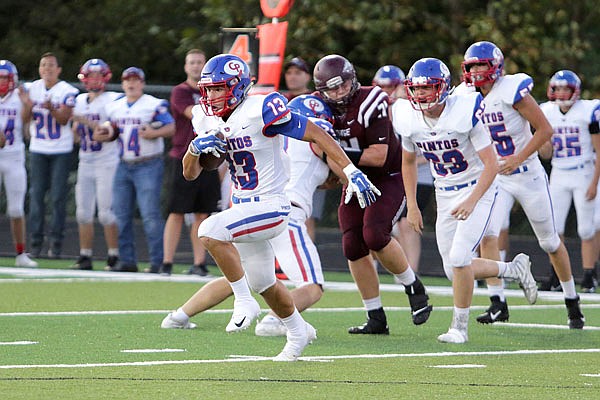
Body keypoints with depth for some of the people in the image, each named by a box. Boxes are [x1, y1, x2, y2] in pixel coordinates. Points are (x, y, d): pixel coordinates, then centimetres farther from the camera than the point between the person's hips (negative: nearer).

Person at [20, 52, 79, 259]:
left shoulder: (67, 91, -6)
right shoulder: (33, 88, 5)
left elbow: (64, 119, -13)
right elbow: (26, 119, 3)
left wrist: (51, 108, -32)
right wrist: (27, 105, -17)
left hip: (61, 150, -3)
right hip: (38, 149, 3)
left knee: (58, 196, -4)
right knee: (36, 194, 0)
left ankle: (56, 241, 1)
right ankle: (36, 240, 5)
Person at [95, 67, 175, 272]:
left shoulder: (154, 105, -7)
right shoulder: (115, 107, 12)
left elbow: (172, 127, -12)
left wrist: (155, 133, -28)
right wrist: (104, 135, 2)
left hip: (148, 165, -7)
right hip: (124, 166, 7)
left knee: (150, 215, -10)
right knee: (121, 214, 5)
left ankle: (157, 261, -5)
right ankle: (127, 260, 11)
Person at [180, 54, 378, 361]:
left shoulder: (260, 111, -20)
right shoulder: (206, 119, 3)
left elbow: (316, 134, -17)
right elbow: (190, 174, 7)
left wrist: (351, 172, -22)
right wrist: (195, 147, -15)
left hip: (270, 206, -8)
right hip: (243, 208, 8)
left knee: (210, 231, -29)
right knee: (263, 283, 21)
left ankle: (244, 302, -14)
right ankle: (298, 332, 45)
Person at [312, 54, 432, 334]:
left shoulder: (370, 104, -24)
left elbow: (379, 156, -24)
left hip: (389, 178, -7)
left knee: (374, 235, -24)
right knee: (352, 246, -3)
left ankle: (415, 290, -1)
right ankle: (376, 319, 7)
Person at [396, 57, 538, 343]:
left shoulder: (465, 113, -23)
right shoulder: (409, 119, -7)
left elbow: (491, 164, -21)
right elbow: (408, 162, 12)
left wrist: (471, 201, -32)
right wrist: (412, 206, 8)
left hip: (478, 190, -6)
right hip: (445, 196, 6)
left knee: (459, 258, -20)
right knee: (455, 269, 6)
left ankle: (460, 326, -4)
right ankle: (515, 269, 30)